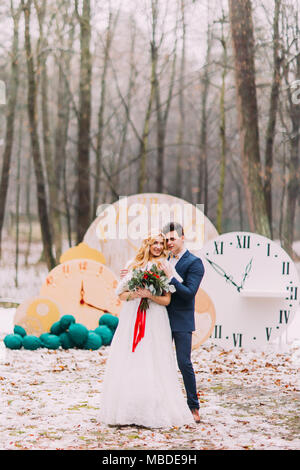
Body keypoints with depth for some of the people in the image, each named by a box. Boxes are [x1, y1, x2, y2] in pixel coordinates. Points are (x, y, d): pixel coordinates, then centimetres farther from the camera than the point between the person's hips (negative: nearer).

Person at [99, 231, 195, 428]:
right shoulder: (133, 265, 13)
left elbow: (166, 300, 1)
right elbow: (121, 294, 12)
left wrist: (150, 295, -15)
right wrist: (134, 294, -8)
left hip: (155, 321, -2)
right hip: (131, 319, 3)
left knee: (153, 365, -8)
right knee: (127, 363, -2)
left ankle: (154, 411, -5)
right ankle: (127, 411, 2)